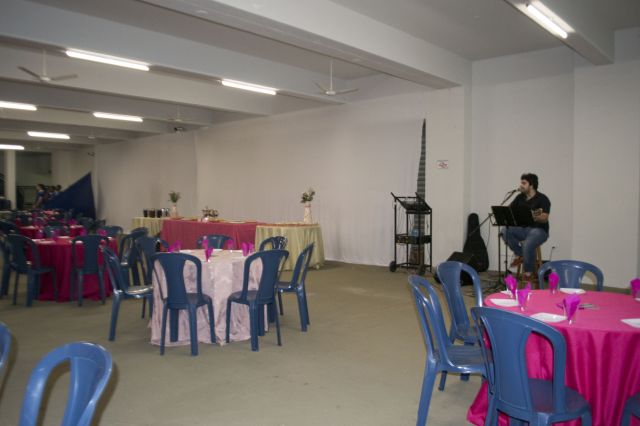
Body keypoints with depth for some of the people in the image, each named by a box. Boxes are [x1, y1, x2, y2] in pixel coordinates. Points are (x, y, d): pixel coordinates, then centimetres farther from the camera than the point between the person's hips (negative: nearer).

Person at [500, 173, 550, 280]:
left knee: (527, 245, -35)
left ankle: (528, 272, -9)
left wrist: (534, 217, -39)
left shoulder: (542, 199, -9)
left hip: (538, 230, -6)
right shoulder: (520, 197, 10)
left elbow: (545, 218, -19)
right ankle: (519, 255, -6)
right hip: (521, 228, 6)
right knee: (505, 231, -23)